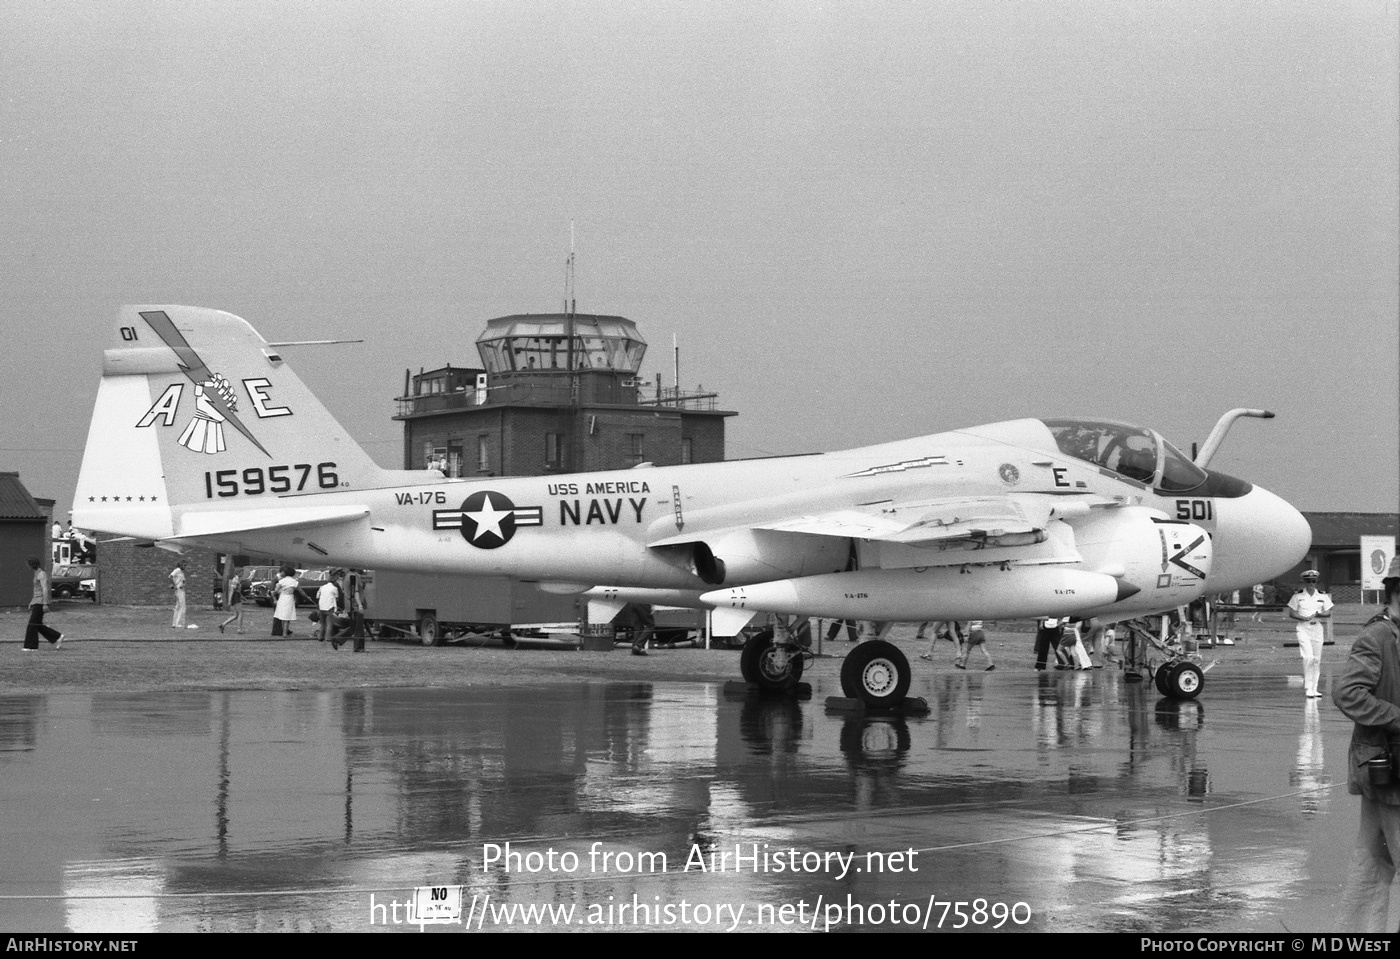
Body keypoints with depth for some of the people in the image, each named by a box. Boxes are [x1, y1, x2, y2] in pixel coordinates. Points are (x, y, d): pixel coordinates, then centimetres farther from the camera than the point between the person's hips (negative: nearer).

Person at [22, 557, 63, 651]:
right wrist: (31, 603, 24)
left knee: (33, 624, -8)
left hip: (40, 602, -10)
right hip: (36, 602, 10)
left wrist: (45, 604, -26)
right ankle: (57, 638, 11)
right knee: (38, 625, 8)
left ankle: (31, 646, -5)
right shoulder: (37, 574, 16)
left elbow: (45, 589, -20)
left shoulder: (42, 574, -13)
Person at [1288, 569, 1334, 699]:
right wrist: (1305, 618, -16)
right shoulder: (1298, 596, 1)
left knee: (1317, 659, 5)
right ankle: (1307, 688, -15)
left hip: (1317, 628, 3)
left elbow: (1329, 614, 8)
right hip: (1303, 628, -3)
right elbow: (1291, 613, 0)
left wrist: (1317, 614, -12)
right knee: (1308, 657, -17)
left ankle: (1314, 689, 12)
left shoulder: (1322, 596, 8)